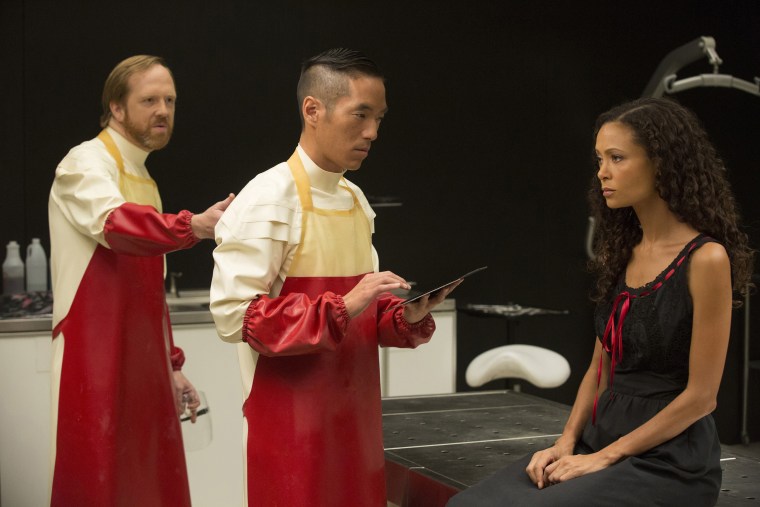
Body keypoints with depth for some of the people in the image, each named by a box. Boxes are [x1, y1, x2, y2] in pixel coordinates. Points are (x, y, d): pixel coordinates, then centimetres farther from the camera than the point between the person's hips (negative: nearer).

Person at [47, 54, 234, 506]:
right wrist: (194, 226, -45)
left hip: (142, 366, 8)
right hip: (95, 363, -8)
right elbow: (113, 223, -32)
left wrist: (171, 364, 19)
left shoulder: (142, 179, 18)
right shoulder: (86, 164, -8)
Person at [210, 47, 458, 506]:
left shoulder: (356, 200, 10)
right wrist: (343, 308, -24)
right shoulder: (269, 199, -12)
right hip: (293, 423, -7)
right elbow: (234, 314, -20)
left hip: (354, 416, 7)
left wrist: (406, 316, -4)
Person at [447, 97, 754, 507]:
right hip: (601, 437, 7)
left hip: (669, 461, -6)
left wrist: (605, 457, -13)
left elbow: (701, 395, -13)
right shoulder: (622, 251, 10)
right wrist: (566, 443, -1)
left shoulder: (706, 258, -12)